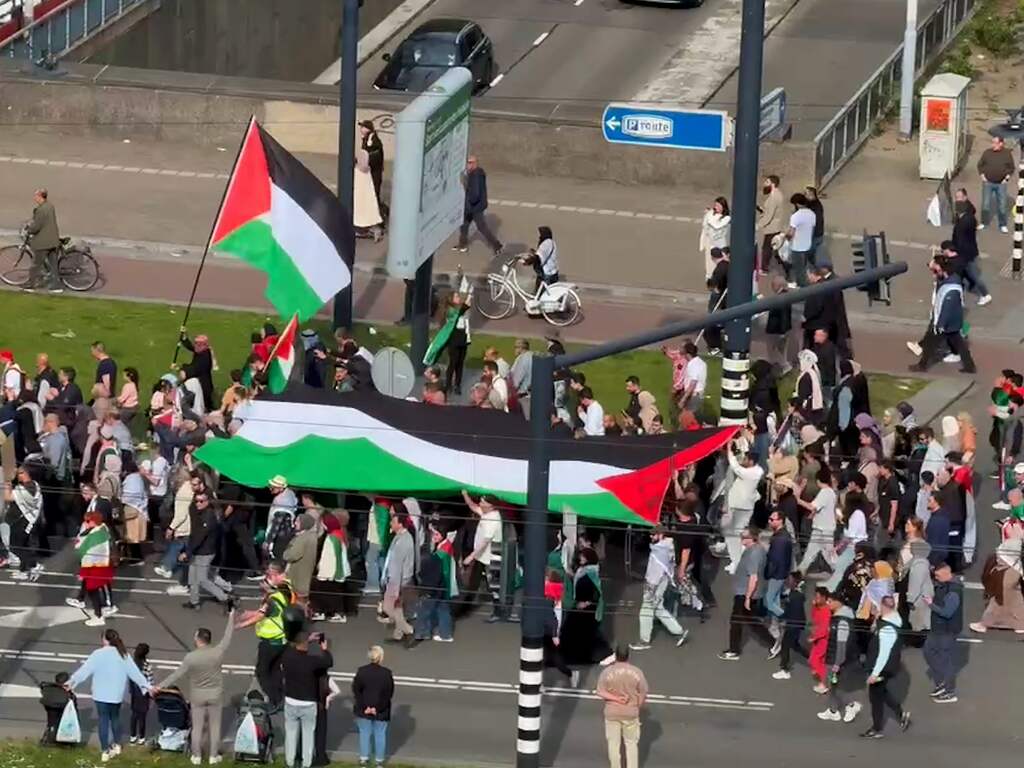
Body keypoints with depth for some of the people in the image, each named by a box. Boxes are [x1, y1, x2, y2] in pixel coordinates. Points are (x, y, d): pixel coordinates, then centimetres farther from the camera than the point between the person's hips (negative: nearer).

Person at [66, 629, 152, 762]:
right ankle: (117, 745, 32)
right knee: (115, 718, 23)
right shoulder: (124, 655, -1)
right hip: (117, 694, 4)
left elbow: (85, 670, -11)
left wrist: (72, 681, -2)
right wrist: (146, 686, 13)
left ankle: (105, 752, 5)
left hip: (102, 694, -4)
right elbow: (135, 672, 4)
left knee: (103, 720, 3)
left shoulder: (98, 655, -12)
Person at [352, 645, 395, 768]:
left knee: (364, 733, 13)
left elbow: (356, 691, -8)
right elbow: (389, 693, -11)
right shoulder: (387, 673, -12)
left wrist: (363, 707, -6)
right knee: (380, 734, 11)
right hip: (381, 711, -1)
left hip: (364, 710, 1)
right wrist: (379, 708, -7)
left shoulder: (361, 671, -9)